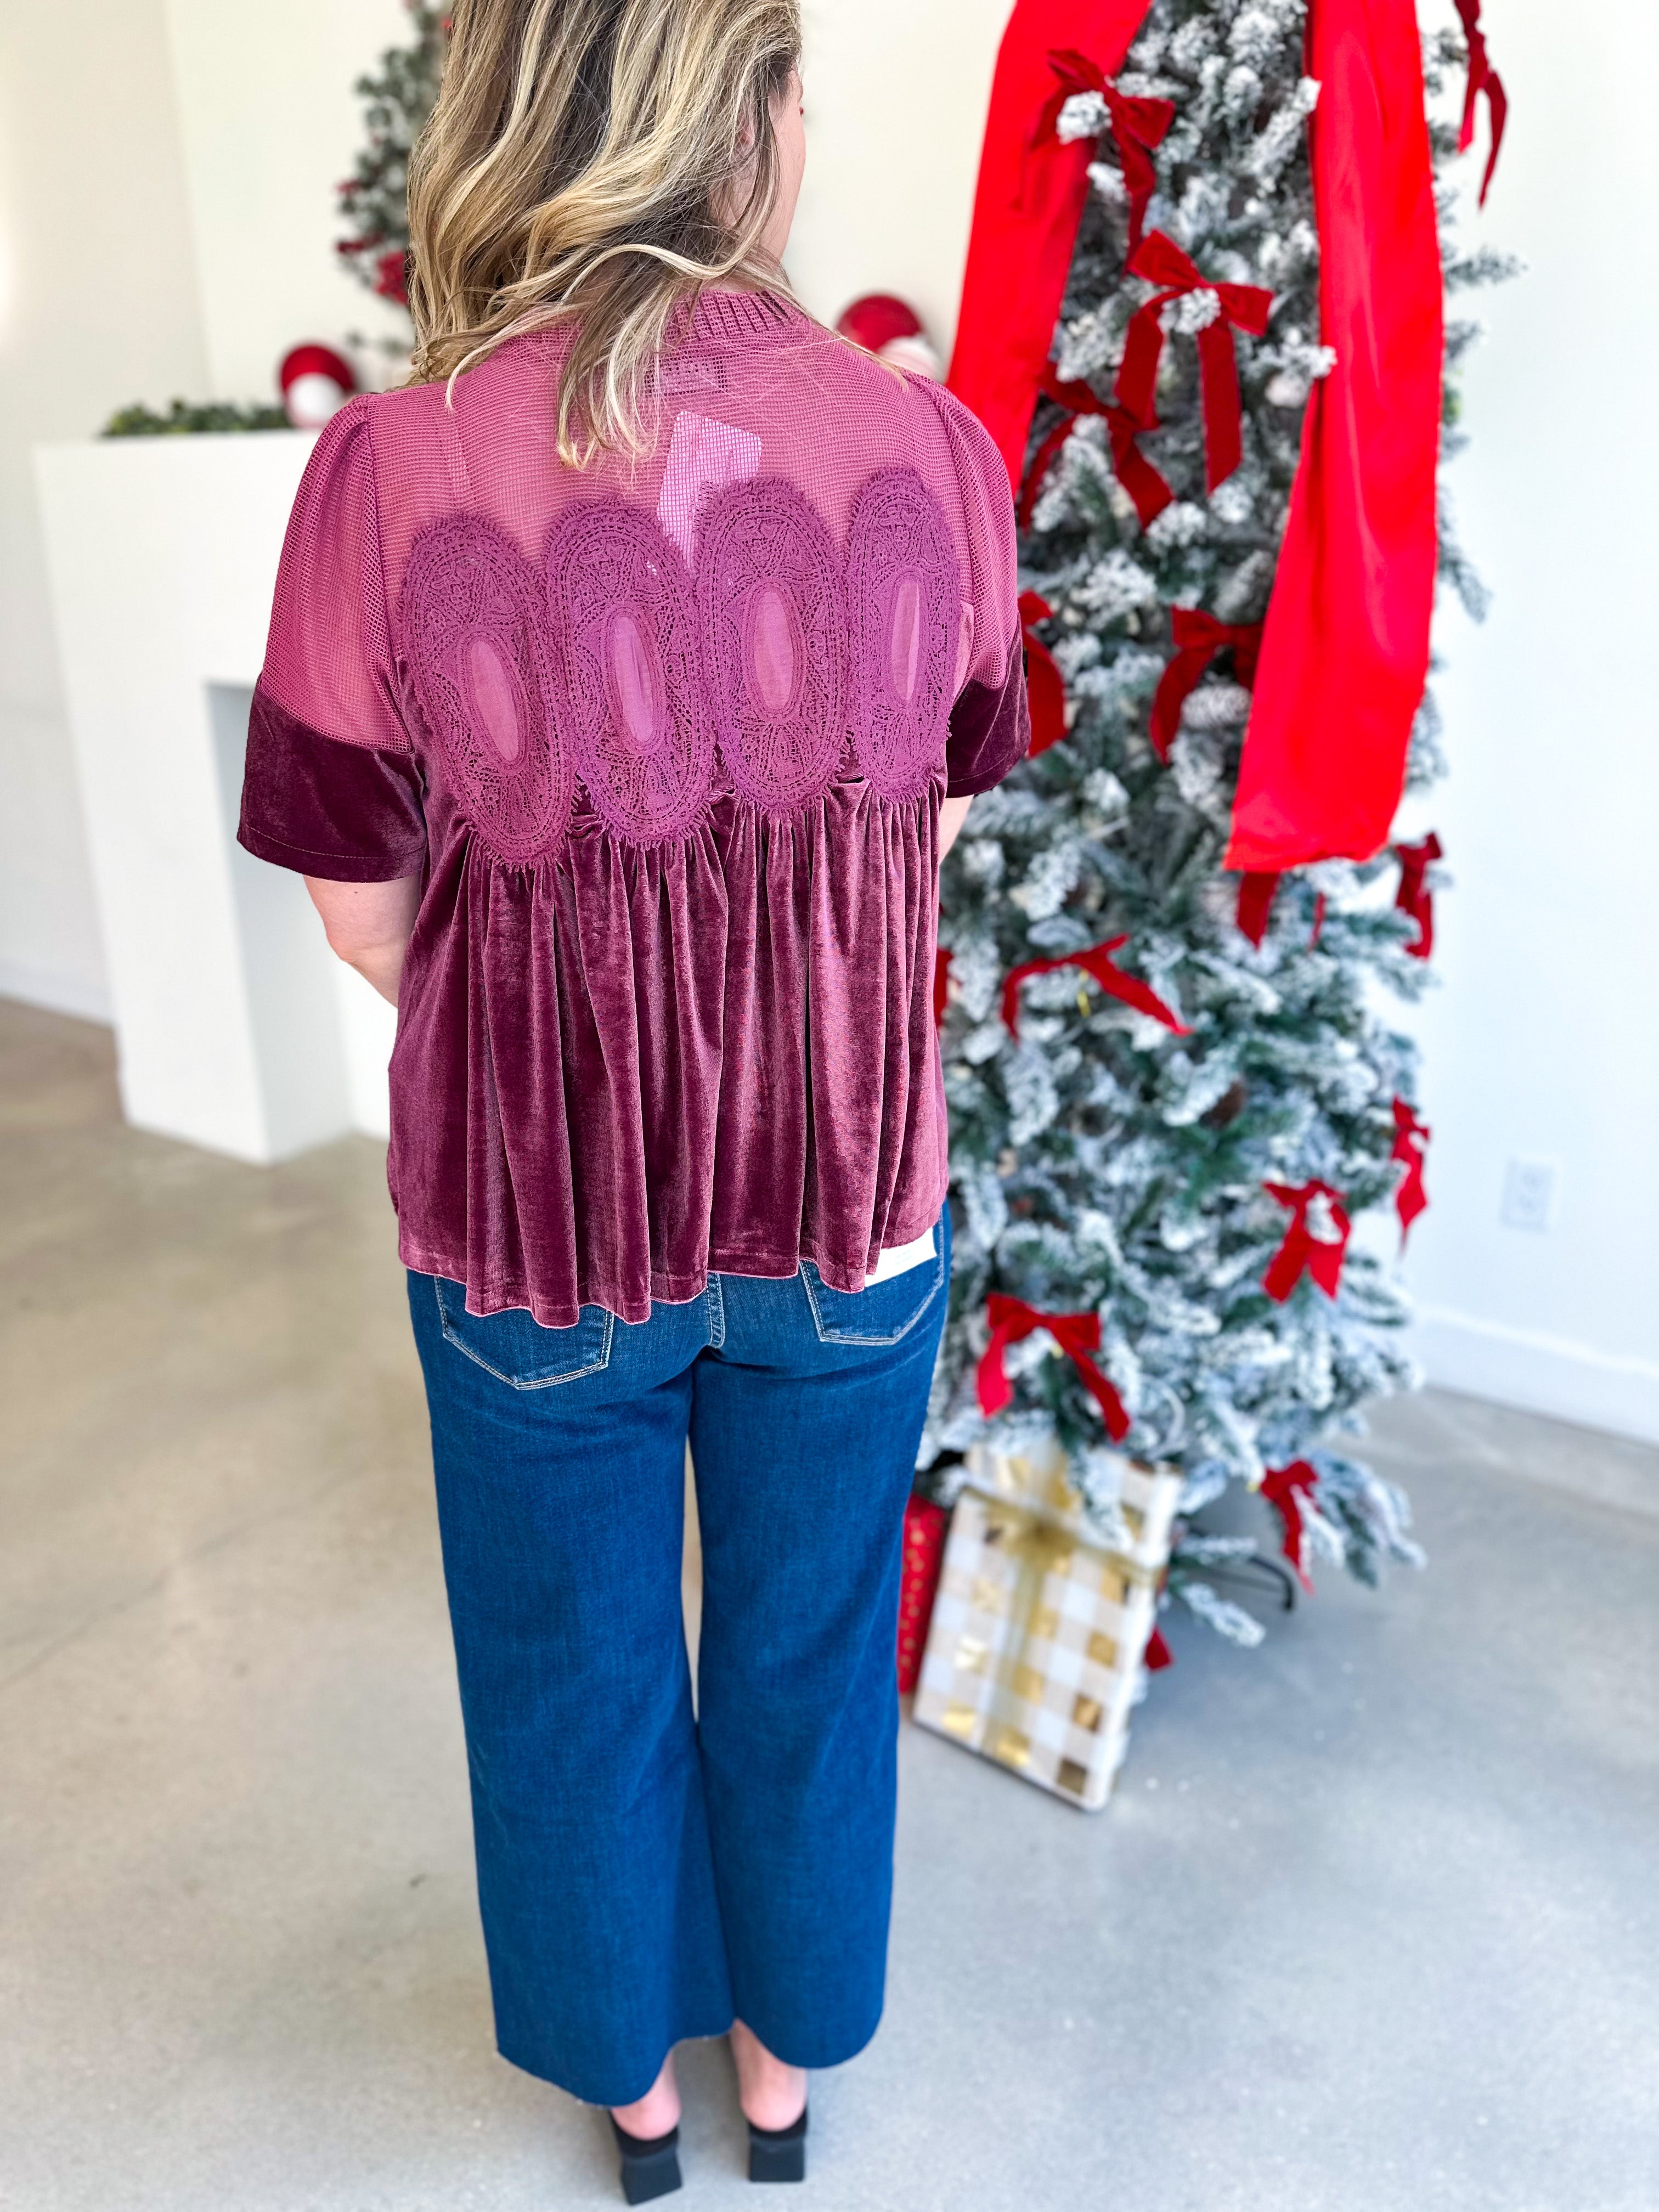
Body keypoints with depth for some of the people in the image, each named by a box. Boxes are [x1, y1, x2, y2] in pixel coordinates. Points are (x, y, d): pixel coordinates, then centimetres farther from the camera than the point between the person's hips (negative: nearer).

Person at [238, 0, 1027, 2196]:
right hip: (853, 1195, 2)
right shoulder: (930, 441, -10)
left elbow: (364, 905, -6)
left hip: (529, 1210, -1)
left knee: (578, 1667, 24)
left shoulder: (387, 467, -14)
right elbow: (933, 827, 2)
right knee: (808, 1648, 24)